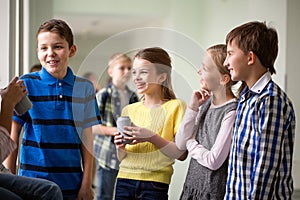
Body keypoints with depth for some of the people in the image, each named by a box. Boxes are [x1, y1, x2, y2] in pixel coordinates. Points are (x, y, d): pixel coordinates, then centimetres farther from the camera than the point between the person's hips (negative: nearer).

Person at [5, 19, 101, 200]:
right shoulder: (25, 85, -2)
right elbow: (12, 135, 1)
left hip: (72, 184, 2)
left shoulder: (84, 88, 3)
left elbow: (87, 138, 4)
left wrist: (87, 183, 0)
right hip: (33, 180, -2)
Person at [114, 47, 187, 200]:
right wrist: (120, 148, -3)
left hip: (155, 184, -4)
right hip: (124, 181, 4)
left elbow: (181, 154, -9)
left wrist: (152, 137, -19)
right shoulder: (128, 110, 12)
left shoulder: (175, 106, -2)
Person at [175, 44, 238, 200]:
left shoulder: (232, 112, -18)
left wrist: (191, 143, -2)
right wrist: (193, 108, -6)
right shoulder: (206, 102, 4)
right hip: (194, 183, 7)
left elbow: (213, 161, -19)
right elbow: (180, 144, 3)